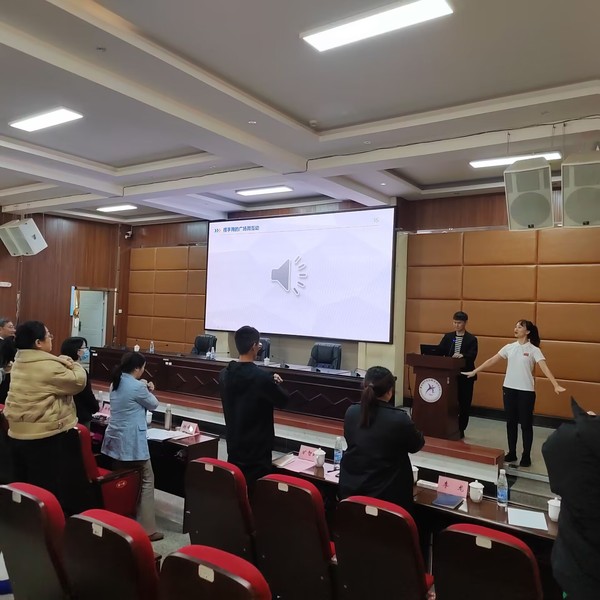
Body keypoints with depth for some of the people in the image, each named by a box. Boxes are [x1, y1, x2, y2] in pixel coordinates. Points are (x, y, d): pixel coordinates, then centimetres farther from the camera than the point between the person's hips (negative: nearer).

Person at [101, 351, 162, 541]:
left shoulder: (115, 384, 8)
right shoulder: (137, 386, -18)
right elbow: (153, 405, -3)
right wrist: (148, 390, 13)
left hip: (115, 439, 9)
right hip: (131, 442, -8)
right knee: (146, 480, 1)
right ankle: (147, 529, 2)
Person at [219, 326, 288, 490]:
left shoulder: (224, 374, -3)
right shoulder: (262, 377, -23)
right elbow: (283, 401, -8)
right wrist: (274, 382, 8)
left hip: (234, 445, 6)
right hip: (257, 448, -6)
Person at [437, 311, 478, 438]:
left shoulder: (471, 339, -2)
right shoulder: (448, 337, 9)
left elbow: (472, 356, -15)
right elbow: (439, 351, 1)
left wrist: (462, 355, -35)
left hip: (465, 375, -2)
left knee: (464, 403, 5)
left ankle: (460, 430, 17)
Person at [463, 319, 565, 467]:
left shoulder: (533, 350, -6)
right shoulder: (509, 347, 5)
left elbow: (545, 368, -17)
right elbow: (491, 361, 8)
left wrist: (556, 385, -30)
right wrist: (474, 372, 7)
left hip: (526, 391, -4)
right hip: (509, 389, 4)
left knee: (526, 424, 5)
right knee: (511, 422, 11)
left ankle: (526, 456, 16)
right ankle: (512, 453, 22)